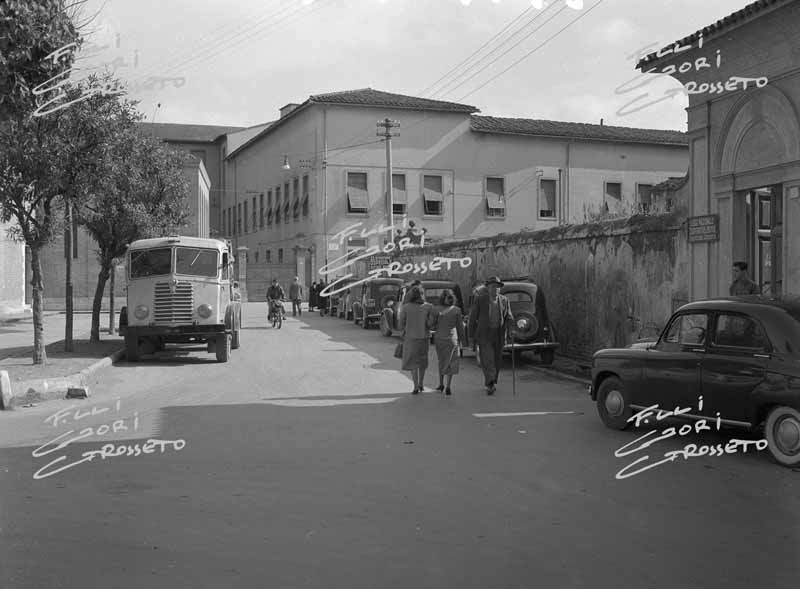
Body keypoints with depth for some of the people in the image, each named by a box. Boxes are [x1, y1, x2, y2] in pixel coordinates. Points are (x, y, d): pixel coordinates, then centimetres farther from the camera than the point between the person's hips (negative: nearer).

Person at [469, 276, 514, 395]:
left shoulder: (504, 300, 5)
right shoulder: (480, 300, -3)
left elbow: (509, 317, 6)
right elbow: (473, 316, 2)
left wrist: (509, 331, -9)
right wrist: (472, 333, 2)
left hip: (499, 334, 3)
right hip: (484, 334, -3)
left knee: (496, 360, 9)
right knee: (487, 358, -14)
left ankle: (490, 382, 26)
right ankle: (490, 385, -18)